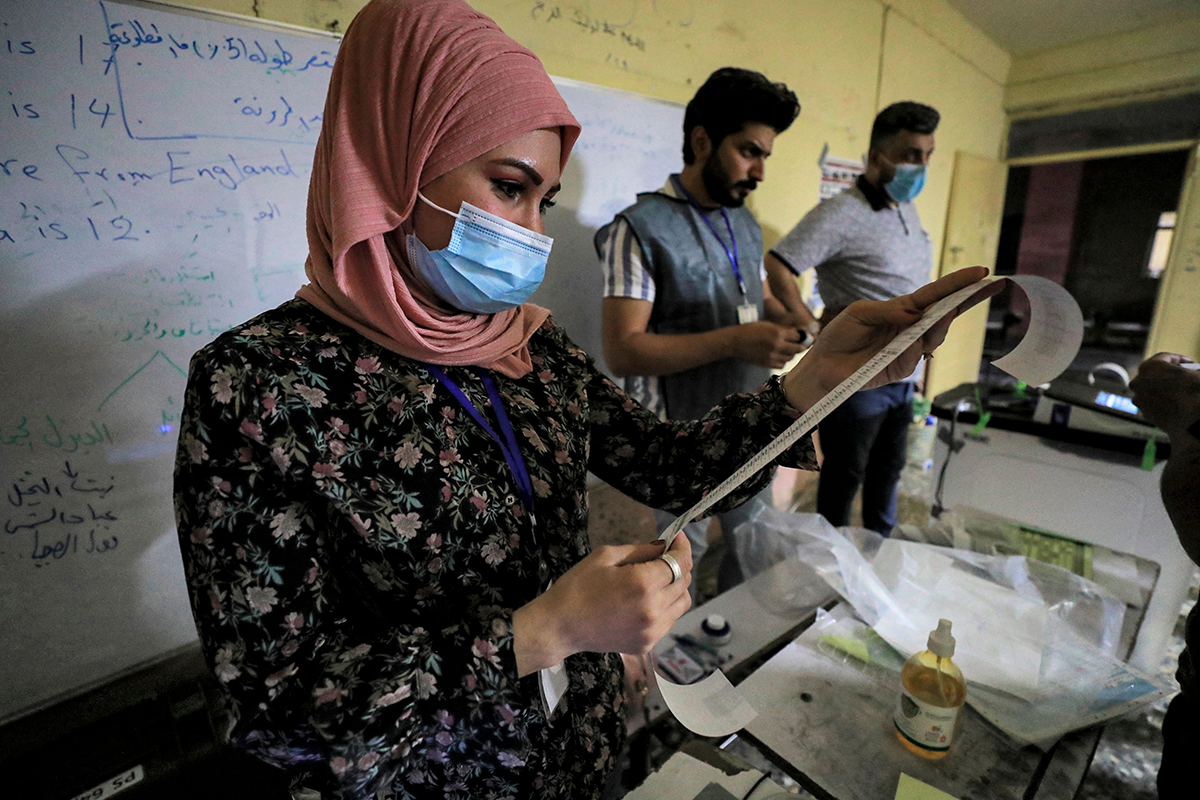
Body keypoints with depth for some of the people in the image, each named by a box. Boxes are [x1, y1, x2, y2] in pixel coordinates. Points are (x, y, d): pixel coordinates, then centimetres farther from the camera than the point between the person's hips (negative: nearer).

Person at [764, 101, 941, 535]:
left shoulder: (907, 210, 12)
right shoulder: (842, 214, -17)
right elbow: (776, 267, -27)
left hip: (902, 378, 9)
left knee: (887, 473, 22)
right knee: (843, 478, 8)